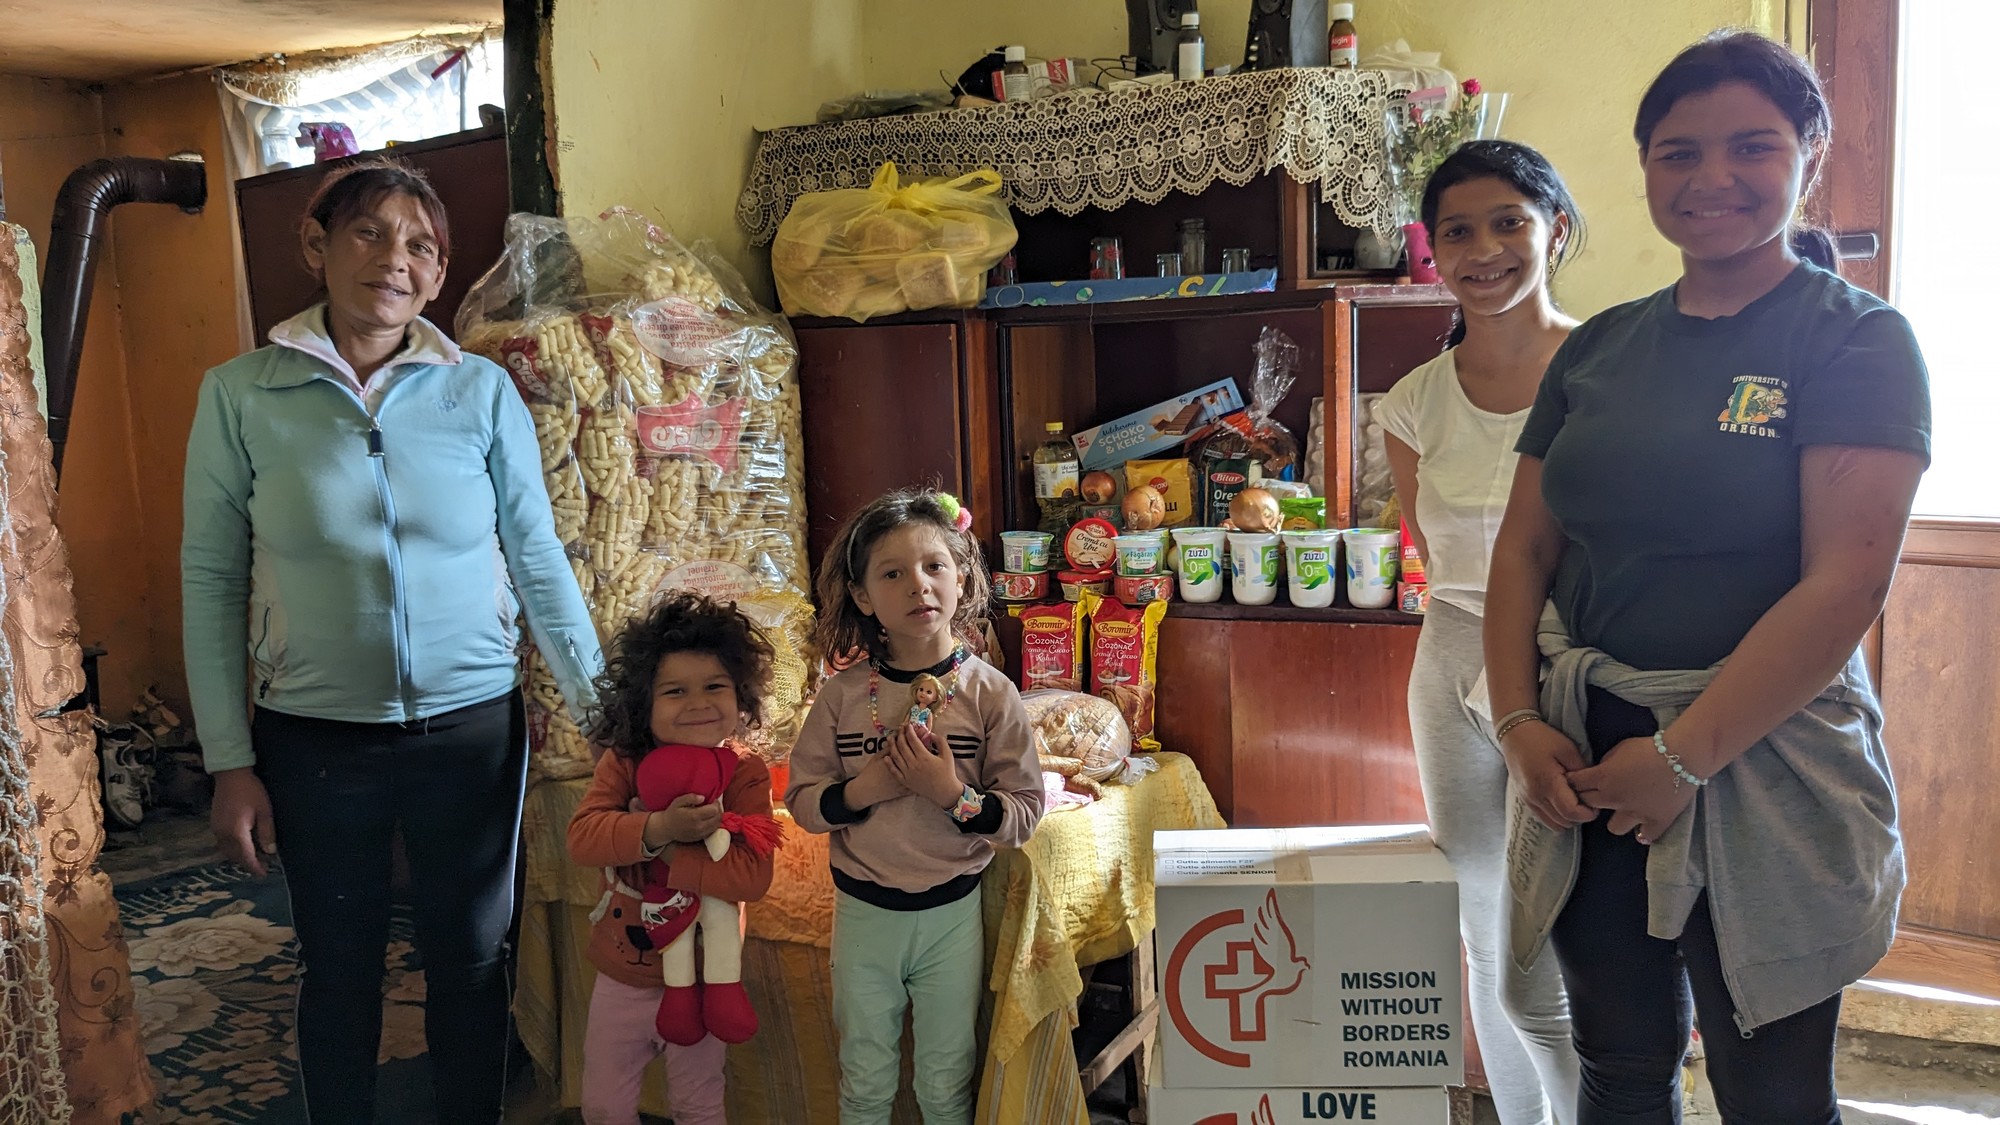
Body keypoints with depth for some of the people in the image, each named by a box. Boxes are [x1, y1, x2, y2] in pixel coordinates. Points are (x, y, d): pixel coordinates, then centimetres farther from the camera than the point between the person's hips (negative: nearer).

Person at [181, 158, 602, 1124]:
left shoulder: (482, 391, -3)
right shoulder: (240, 395, -4)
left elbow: (538, 560, 1)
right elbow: (211, 581, -2)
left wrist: (604, 706, 0)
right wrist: (229, 763, -3)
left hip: (474, 728, 1)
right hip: (314, 741, 0)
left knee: (470, 956, 14)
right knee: (340, 965, 16)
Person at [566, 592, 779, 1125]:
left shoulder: (746, 775, -18)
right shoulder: (624, 763, -11)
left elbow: (752, 874, -28)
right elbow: (581, 836, -23)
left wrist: (658, 855, -31)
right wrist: (657, 829, -38)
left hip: (700, 982, -2)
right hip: (621, 980, 2)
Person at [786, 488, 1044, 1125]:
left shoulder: (990, 693, -12)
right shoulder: (842, 696, -8)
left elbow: (1024, 814, -11)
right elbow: (802, 801, -3)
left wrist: (955, 795, -26)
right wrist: (862, 791, -20)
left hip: (952, 911, -1)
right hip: (862, 910, 1)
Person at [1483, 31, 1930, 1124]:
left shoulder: (1856, 339, -6)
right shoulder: (1598, 348, 9)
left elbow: (1846, 581, -16)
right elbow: (1524, 548, 8)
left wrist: (1685, 755, -17)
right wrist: (1520, 722, -5)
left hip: (1765, 761, -4)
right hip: (1585, 758, 4)